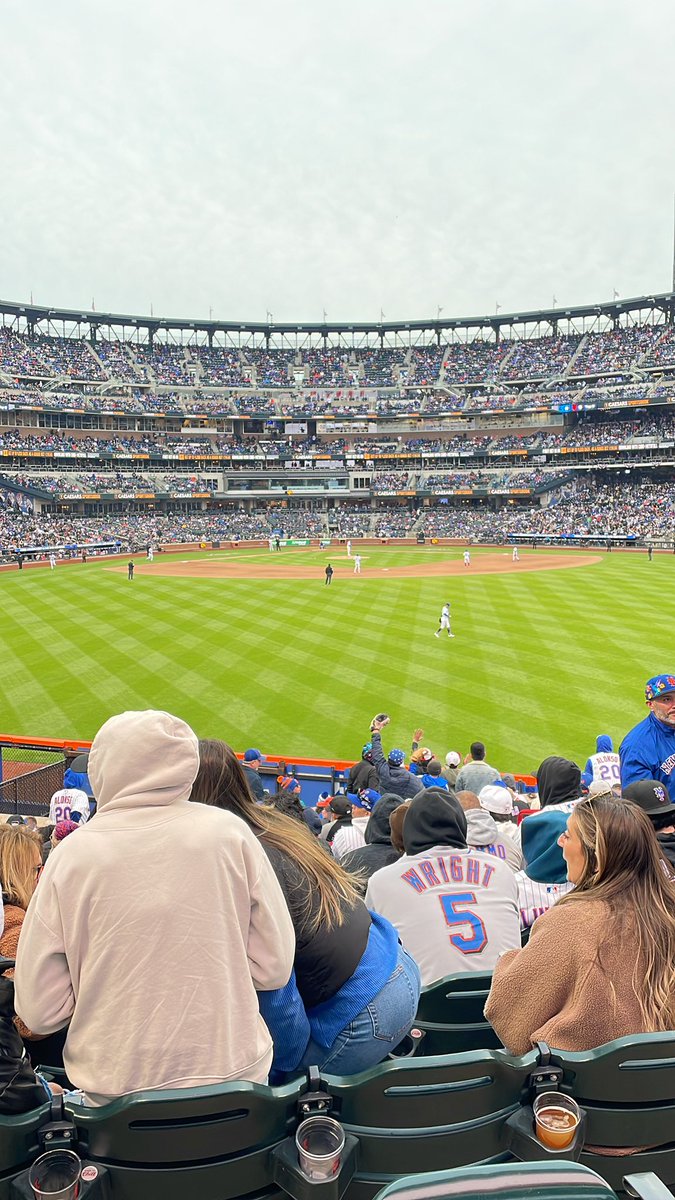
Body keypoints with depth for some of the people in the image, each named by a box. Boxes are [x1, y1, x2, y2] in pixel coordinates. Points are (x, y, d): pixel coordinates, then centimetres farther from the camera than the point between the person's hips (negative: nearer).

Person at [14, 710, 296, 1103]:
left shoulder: (73, 853, -11)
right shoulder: (230, 831, -9)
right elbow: (274, 967, -4)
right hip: (236, 1079, 1)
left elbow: (39, 1010, -6)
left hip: (116, 1090, 0)